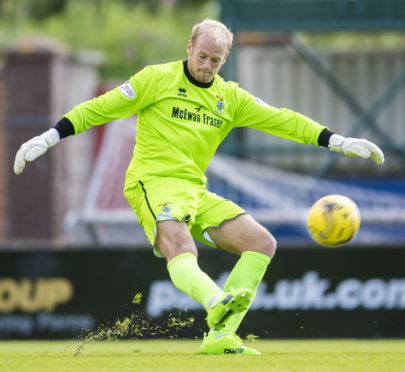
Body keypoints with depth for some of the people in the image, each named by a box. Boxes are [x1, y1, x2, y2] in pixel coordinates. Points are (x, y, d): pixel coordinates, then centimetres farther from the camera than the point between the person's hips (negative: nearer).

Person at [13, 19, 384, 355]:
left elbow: (280, 119, 14)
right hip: (154, 182, -7)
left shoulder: (230, 97, 15)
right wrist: (47, 139, -6)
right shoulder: (158, 79, 0)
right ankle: (217, 302, -63)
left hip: (197, 190, 7)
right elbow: (101, 108, 0)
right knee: (182, 253, -33)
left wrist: (339, 142, 7)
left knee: (263, 243, -6)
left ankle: (221, 335, -14)